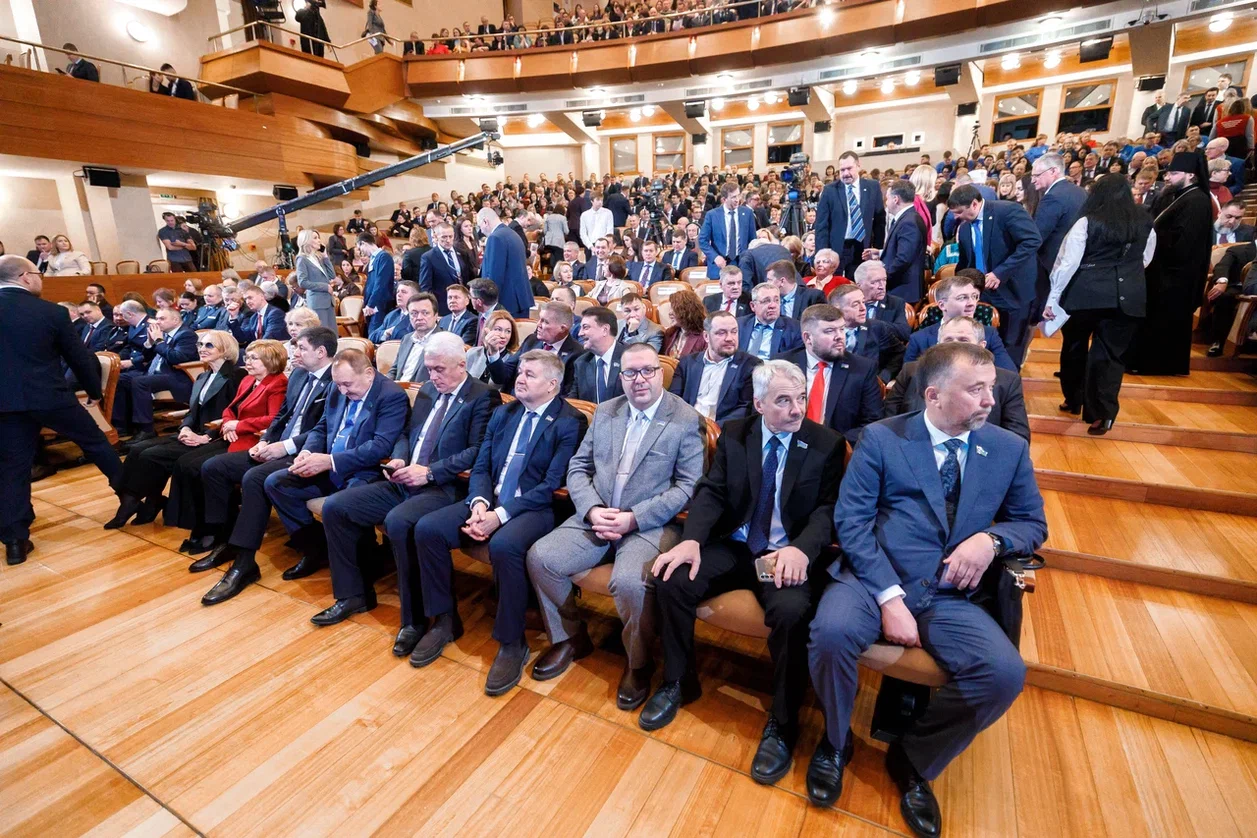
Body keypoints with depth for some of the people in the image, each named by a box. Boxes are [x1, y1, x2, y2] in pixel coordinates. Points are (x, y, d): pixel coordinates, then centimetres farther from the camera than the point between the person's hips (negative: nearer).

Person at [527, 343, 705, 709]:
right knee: (540, 556, -13)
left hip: (650, 524, -5)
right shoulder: (605, 412, 11)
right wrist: (592, 510, -9)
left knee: (629, 581, -31)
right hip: (595, 516, 5)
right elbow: (578, 467, 10)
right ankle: (569, 638, 14)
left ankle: (638, 663, 2)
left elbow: (688, 486, -10)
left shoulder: (687, 420, -4)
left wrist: (633, 518, -17)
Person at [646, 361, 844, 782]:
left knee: (791, 611, -32)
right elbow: (711, 491, 0)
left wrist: (801, 548, -27)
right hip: (733, 546, 3)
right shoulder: (733, 434, 5)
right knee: (672, 580, -19)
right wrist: (691, 539, -19)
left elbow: (828, 509, -7)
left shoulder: (828, 444, -1)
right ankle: (678, 683, 6)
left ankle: (781, 724, -7)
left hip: (788, 555, -2)